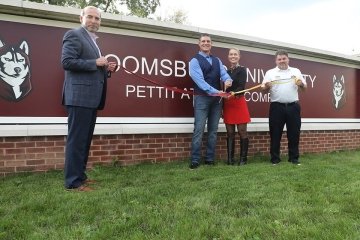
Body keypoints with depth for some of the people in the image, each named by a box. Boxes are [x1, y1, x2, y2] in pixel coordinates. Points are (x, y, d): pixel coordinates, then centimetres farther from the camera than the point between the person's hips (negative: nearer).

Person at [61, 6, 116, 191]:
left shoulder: (93, 41, 24)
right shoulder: (74, 35, -3)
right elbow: (67, 61, -15)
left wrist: (106, 69, 7)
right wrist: (95, 63, -15)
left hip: (91, 97, 9)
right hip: (80, 96, -9)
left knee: (85, 139, 12)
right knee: (77, 139, -7)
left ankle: (79, 175, 21)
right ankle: (73, 181, 0)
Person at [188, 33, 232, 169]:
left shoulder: (217, 60, 17)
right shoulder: (195, 61, -1)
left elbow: (223, 73, 3)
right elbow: (199, 80, -14)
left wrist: (228, 80, -22)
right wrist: (214, 91, -24)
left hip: (217, 99, 6)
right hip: (202, 98, -5)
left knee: (213, 130, 7)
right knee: (199, 130, -10)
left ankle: (210, 159, 14)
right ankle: (195, 160, -4)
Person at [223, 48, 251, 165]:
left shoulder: (242, 70, 1)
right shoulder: (227, 71, 15)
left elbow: (241, 87, -10)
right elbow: (225, 88, 13)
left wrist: (233, 93, -30)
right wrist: (222, 105, 6)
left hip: (239, 102, -5)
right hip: (227, 104, 5)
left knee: (242, 132, 0)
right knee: (230, 133, 6)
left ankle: (243, 158, 7)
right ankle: (230, 159, 10)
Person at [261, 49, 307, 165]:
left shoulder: (296, 71, 13)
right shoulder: (270, 72, 8)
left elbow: (304, 87, 13)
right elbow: (264, 88, 1)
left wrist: (301, 84, -9)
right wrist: (266, 86, -22)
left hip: (293, 106, 2)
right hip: (276, 107, -1)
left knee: (294, 133, 6)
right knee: (275, 134, 2)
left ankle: (294, 158, 17)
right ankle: (275, 158, 11)